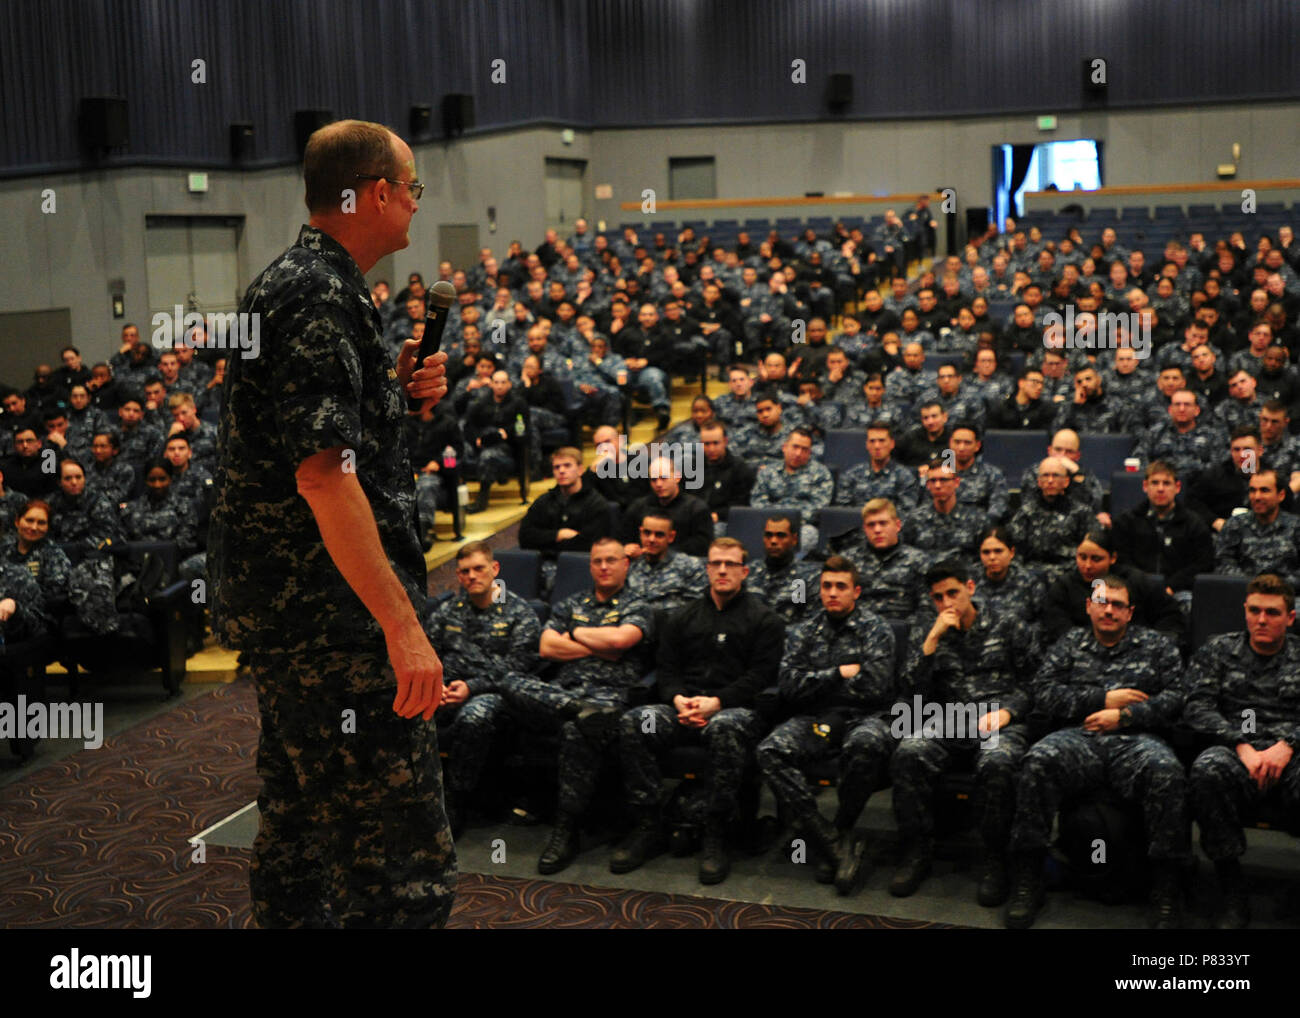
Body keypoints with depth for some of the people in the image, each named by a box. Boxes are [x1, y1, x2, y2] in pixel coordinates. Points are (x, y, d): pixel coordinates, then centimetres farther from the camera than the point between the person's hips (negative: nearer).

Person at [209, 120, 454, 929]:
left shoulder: (295, 282, 16)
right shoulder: (318, 297, -16)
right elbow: (323, 473, -24)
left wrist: (398, 389, 10)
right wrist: (402, 622, -25)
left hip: (287, 611, 11)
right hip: (331, 618, -11)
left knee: (302, 832, 20)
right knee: (406, 864, -7)